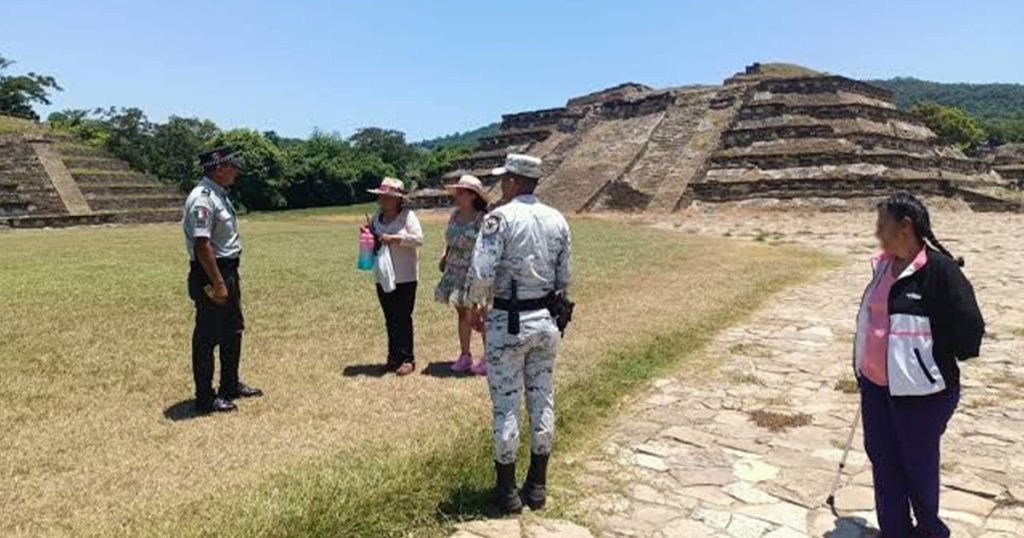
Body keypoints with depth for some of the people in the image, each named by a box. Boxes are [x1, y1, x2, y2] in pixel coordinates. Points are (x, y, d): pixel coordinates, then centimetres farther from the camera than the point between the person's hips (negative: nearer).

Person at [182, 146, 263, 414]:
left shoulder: (220, 195, 13)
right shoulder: (203, 199, -19)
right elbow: (202, 244, -25)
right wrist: (218, 283, -25)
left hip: (228, 271, 10)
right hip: (210, 275, -10)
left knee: (233, 331, 19)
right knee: (207, 338, 1)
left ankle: (230, 385, 34)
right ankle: (205, 398, 12)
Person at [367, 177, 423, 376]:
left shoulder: (407, 216, -6)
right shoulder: (377, 217, 13)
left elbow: (418, 238, -16)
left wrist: (394, 238, -22)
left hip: (404, 277, -6)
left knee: (402, 319, -4)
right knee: (390, 320, 10)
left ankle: (407, 359, 3)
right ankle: (394, 357, 18)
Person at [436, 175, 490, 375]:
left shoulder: (482, 219, -16)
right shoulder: (455, 214, 7)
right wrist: (445, 255, 6)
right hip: (455, 271, 7)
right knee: (462, 313, 14)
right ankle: (465, 355, 26)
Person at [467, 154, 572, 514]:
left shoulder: (500, 217, -12)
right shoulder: (557, 220, 5)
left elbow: (481, 273, -18)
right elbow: (565, 278, 7)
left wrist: (476, 305, -1)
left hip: (507, 322, -5)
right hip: (545, 321, 6)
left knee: (506, 406, 5)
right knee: (542, 402, 13)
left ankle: (507, 490, 16)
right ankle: (537, 486, 25)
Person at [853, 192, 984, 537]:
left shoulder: (940, 270, -20)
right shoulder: (884, 264, 3)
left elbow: (969, 327, -17)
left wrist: (939, 363, -4)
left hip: (919, 391, -7)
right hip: (875, 384, 7)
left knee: (917, 463, 12)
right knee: (881, 458, 16)